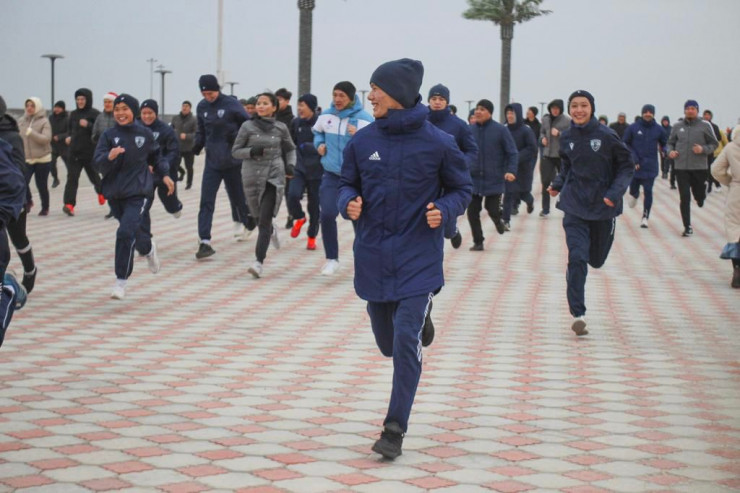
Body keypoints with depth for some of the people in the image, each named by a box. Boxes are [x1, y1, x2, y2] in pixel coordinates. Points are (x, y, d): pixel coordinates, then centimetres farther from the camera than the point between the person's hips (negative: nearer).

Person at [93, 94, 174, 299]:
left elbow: (155, 155, 16)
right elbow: (98, 165, -12)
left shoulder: (144, 133, -3)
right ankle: (149, 248, 54)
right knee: (132, 230, 19)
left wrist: (164, 174, 12)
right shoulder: (109, 135, -4)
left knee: (126, 233, -17)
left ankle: (121, 281, -9)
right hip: (115, 193, 3)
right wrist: (110, 156, -30)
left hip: (138, 192, -3)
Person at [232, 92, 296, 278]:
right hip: (252, 177, 2)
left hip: (274, 177, -2)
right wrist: (251, 151, -15)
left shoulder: (281, 128, 3)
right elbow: (235, 151, 3)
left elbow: (290, 149, 18)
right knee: (260, 218, 16)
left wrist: (290, 165, 0)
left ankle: (259, 262, -18)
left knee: (265, 220, -13)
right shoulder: (248, 126, 1)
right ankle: (272, 230, 53)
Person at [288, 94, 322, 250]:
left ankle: (312, 237, 24)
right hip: (300, 168, 3)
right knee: (293, 195, -19)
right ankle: (299, 218, 13)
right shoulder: (297, 122, 3)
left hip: (317, 171, -3)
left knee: (314, 205, 6)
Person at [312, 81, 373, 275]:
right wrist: (319, 143, 3)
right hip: (331, 175, 3)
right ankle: (331, 259, 3)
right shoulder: (325, 116, 2)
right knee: (327, 215, -10)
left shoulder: (364, 119, -12)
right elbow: (317, 132, 23)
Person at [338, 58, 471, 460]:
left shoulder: (437, 143, -10)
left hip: (418, 259, -4)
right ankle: (419, 319, 52)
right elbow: (347, 184, 10)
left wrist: (444, 210, -19)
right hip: (373, 257, 4)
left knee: (406, 344, -11)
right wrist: (348, 204, -13)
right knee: (388, 344, 16)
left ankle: (395, 430, 0)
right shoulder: (362, 140, -2)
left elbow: (461, 189, 2)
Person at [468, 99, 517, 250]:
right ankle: (478, 242, 16)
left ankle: (498, 221, 34)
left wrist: (511, 171, -17)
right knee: (472, 212, 1)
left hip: (494, 180, -3)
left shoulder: (500, 130, -6)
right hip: (474, 179, 3)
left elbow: (512, 153, -5)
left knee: (493, 210, -4)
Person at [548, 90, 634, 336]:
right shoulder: (567, 137, 1)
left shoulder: (606, 136, -10)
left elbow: (627, 166, -4)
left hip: (603, 206, -1)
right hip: (574, 206, 1)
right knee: (577, 259, -12)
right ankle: (578, 314, -7)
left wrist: (615, 192, -17)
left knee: (597, 260, 13)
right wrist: (558, 184, 3)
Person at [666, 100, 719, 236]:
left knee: (699, 195, 7)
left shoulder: (704, 126, 0)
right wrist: (670, 151, -6)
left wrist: (703, 149, -15)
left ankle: (700, 197, 46)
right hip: (681, 167, 1)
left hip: (699, 167, -1)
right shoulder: (677, 126, 5)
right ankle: (687, 227, 4)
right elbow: (670, 142, 15)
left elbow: (714, 144, 3)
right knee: (685, 198, -3)